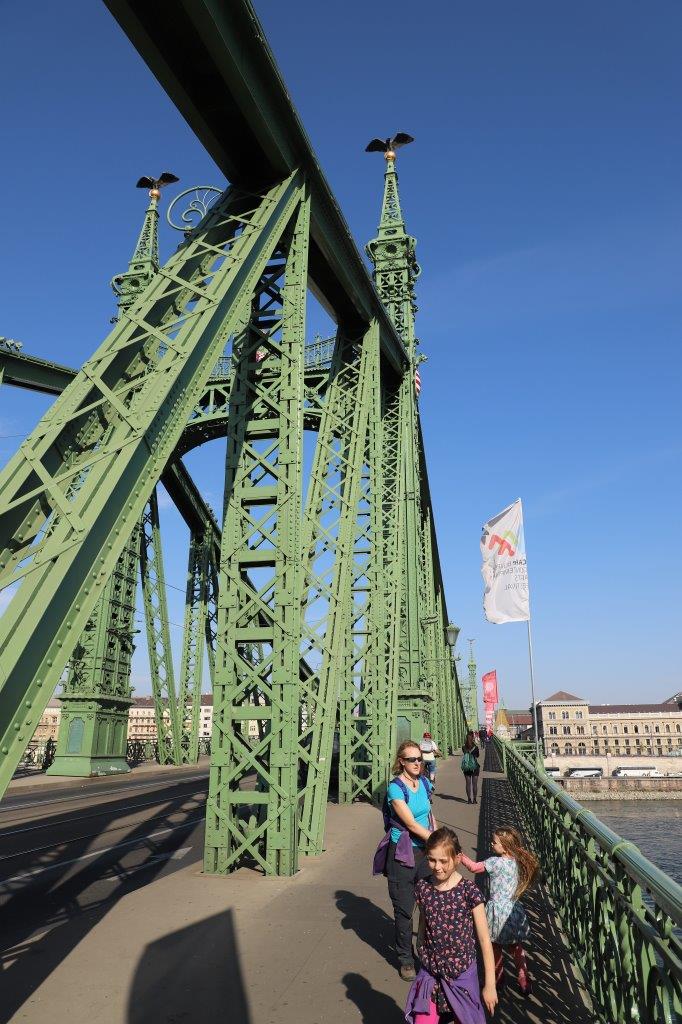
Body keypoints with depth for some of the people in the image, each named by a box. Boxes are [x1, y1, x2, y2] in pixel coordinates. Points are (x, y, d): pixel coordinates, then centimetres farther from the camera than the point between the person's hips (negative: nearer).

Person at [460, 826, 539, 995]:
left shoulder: (496, 862, -21)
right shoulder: (518, 862, -3)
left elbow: (474, 867, -13)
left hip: (498, 909, -5)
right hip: (513, 910, 6)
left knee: (495, 947, 15)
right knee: (516, 947, 20)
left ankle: (497, 980, 28)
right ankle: (524, 982, 25)